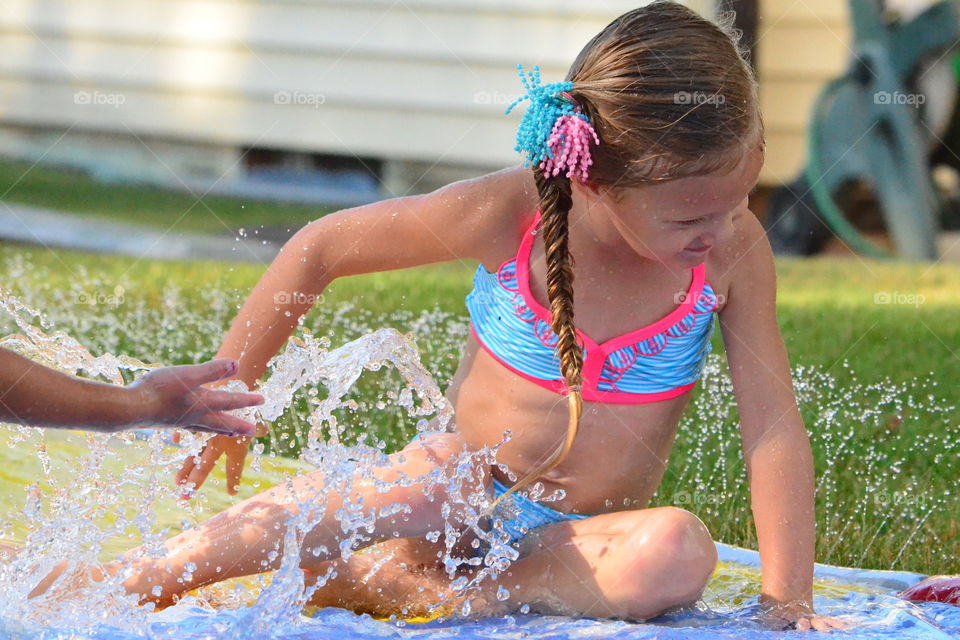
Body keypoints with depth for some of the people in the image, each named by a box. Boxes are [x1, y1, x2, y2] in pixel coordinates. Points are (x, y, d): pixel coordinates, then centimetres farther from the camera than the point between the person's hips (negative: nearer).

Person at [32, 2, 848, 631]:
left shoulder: (735, 250, -17)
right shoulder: (504, 215, -20)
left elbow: (774, 426, -11)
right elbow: (320, 249, -6)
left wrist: (787, 600, -15)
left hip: (587, 530, 2)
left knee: (677, 555, -35)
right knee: (275, 524, -31)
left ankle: (405, 584, -22)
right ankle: (131, 582, -3)